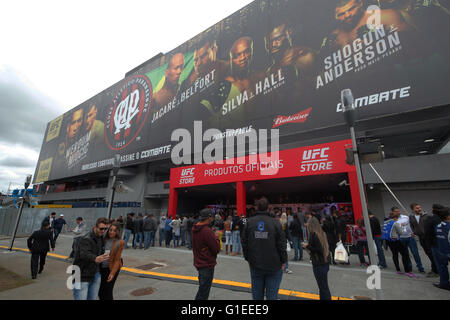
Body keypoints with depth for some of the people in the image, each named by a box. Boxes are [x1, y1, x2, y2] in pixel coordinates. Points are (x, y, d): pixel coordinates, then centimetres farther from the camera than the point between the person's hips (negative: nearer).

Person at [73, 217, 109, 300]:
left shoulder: (101, 238, 2)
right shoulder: (86, 239, -22)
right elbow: (84, 254, -40)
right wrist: (95, 259, -57)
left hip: (95, 275, 7)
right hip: (82, 276, -7)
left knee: (93, 298, 15)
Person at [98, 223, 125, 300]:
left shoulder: (119, 243, -13)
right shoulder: (104, 240, -4)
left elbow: (117, 260, -11)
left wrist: (112, 273, -17)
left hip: (111, 268, -4)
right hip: (101, 268, 4)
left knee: (107, 291, 1)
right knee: (100, 291, 14)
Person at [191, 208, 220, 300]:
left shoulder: (195, 229, 1)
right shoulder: (207, 231, -27)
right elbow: (217, 249, -22)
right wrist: (216, 237, -7)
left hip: (199, 263, 9)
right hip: (207, 265, -9)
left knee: (202, 288, 26)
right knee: (203, 293, 6)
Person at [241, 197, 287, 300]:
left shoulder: (249, 222, -4)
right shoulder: (275, 223, -12)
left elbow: (244, 243, 1)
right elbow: (282, 244, -8)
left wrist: (248, 259, 12)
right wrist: (283, 261, 5)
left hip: (255, 265, 2)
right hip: (274, 266, -2)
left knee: (257, 295, 17)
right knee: (272, 295, 11)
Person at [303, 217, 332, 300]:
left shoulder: (313, 235, -18)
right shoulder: (322, 233, 6)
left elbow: (318, 249, -22)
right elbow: (322, 247, 12)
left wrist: (307, 246, -10)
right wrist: (309, 245, 12)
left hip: (319, 265, -8)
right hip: (326, 262, 8)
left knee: (323, 286, 3)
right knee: (324, 286, 20)